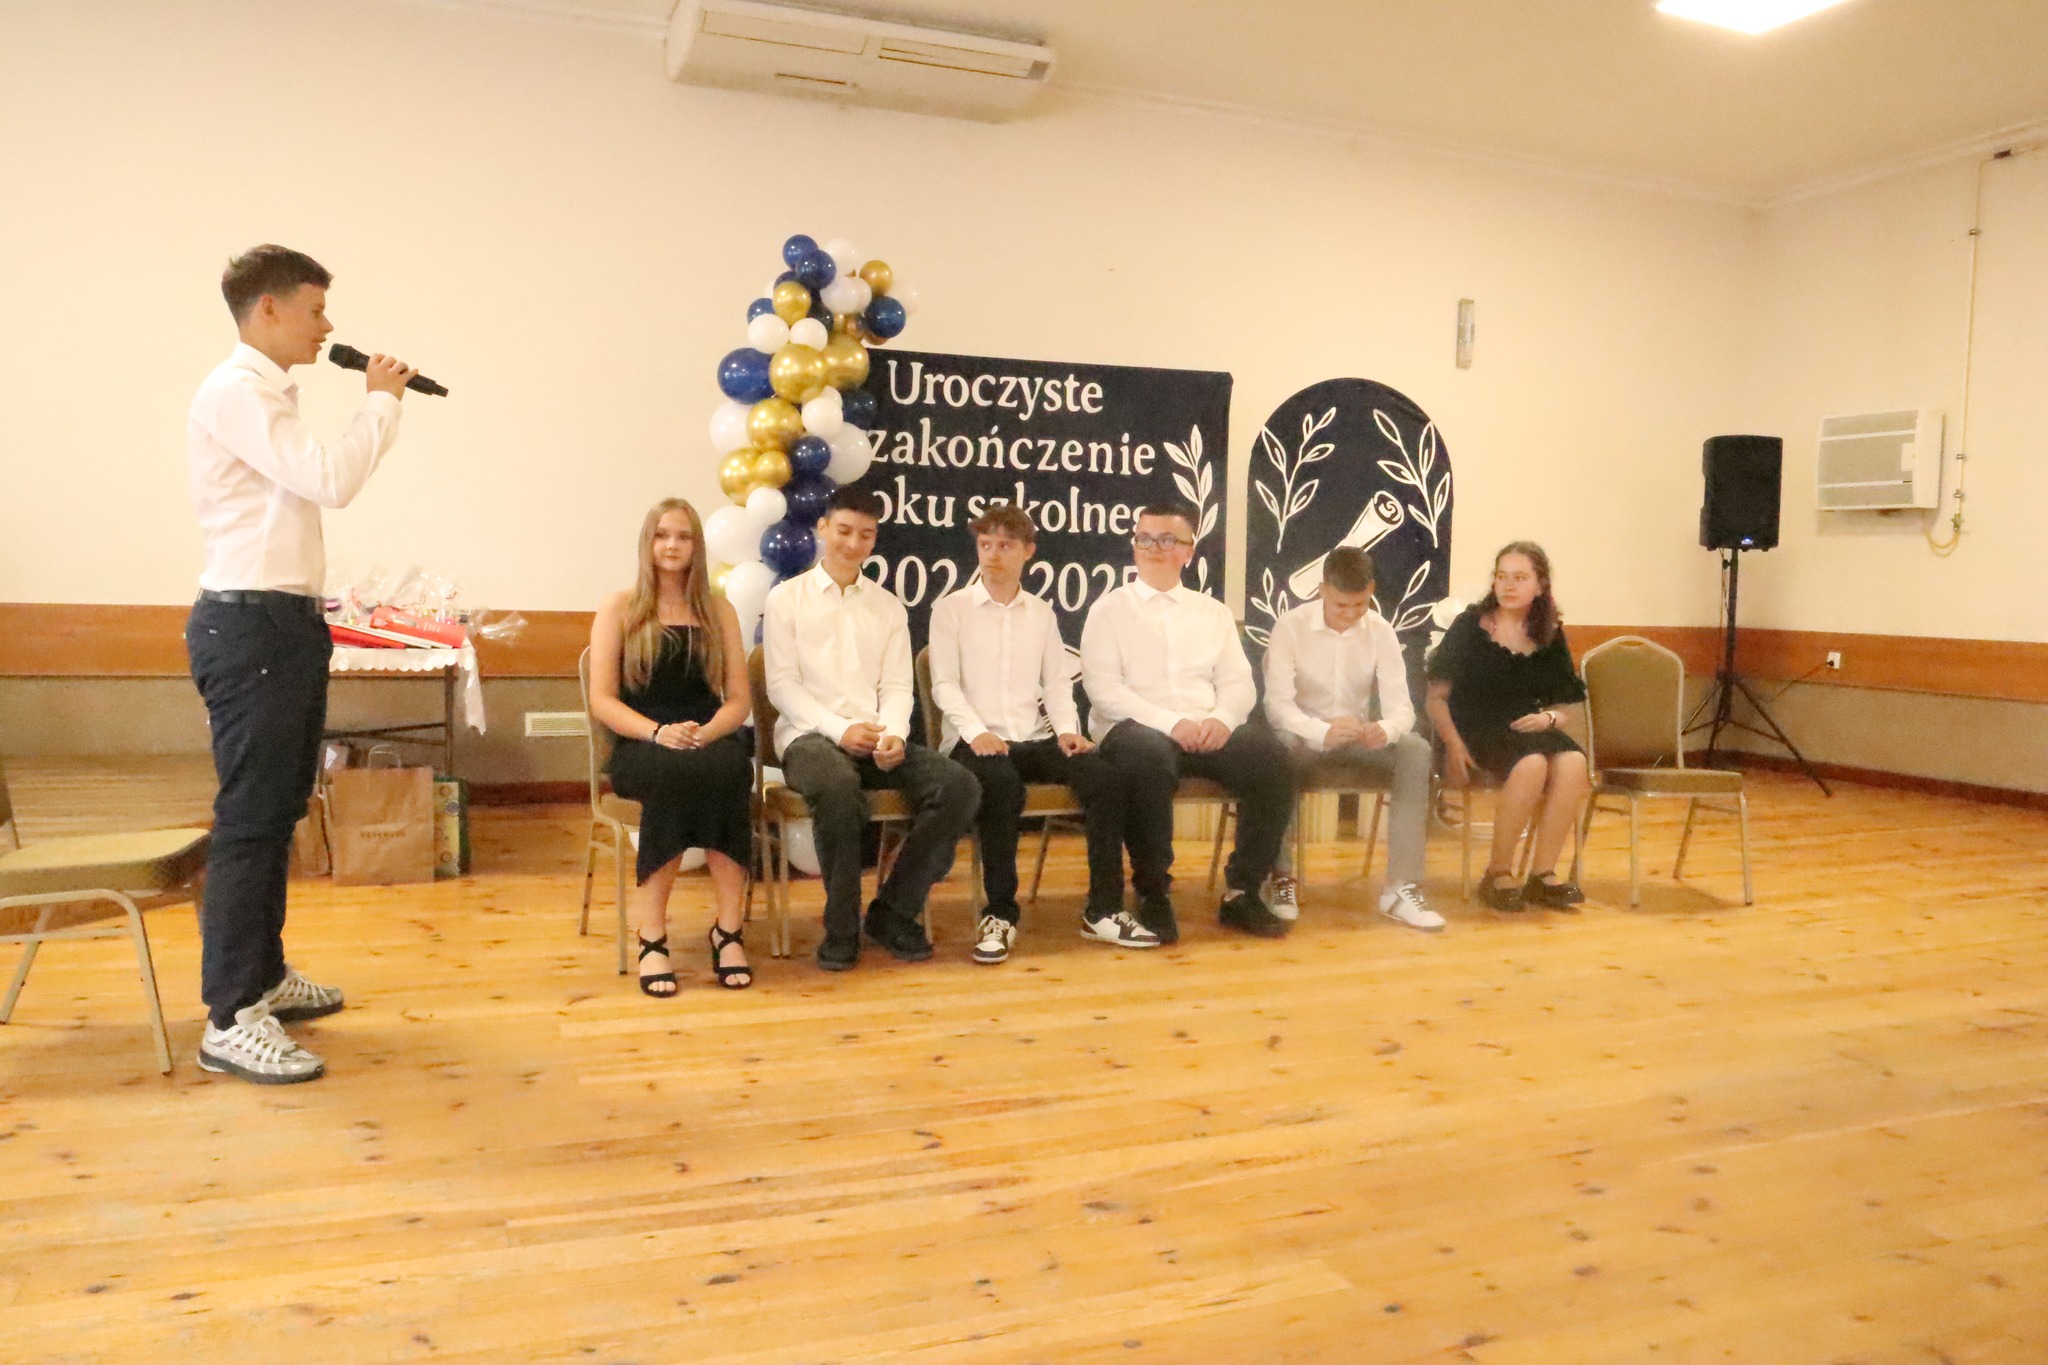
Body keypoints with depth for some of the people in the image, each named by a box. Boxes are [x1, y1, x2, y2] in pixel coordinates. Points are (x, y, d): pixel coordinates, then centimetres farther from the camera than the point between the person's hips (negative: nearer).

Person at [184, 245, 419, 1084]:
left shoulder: (269, 394, 18)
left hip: (285, 622, 10)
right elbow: (331, 480, -21)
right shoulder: (233, 392, -12)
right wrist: (380, 400, -9)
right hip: (249, 626, -10)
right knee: (249, 818, -9)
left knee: (278, 811, 15)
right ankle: (231, 1021, -5)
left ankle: (263, 977, 26)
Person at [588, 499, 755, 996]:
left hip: (711, 743, 2)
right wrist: (658, 732, -17)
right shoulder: (619, 609, 11)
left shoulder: (719, 611, 18)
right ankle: (652, 936, -31)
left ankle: (729, 930, -32)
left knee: (731, 766, -36)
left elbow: (739, 699, 10)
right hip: (640, 748, -2)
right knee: (676, 771, -38)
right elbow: (602, 700, 2)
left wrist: (707, 733, -13)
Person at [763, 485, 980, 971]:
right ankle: (841, 926, -19)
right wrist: (840, 729, -16)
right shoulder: (786, 599, 7)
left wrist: (894, 734, -13)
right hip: (810, 735, -4)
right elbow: (782, 685, -2)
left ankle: (894, 909, -6)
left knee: (960, 785, -21)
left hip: (878, 741, 4)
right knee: (839, 785, -40)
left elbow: (898, 685, 9)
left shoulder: (889, 606, 18)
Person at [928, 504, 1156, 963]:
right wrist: (977, 731, -21)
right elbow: (944, 685, -4)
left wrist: (1067, 728, -8)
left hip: (1035, 738, 4)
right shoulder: (950, 610, 5)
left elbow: (1057, 682, 12)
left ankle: (1104, 910, -15)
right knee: (1002, 783, -37)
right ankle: (1000, 912, -24)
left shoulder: (1042, 613, 18)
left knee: (1103, 776, -22)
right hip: (975, 741, -4)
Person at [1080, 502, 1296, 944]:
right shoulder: (1109, 610, 8)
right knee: (1149, 755, -39)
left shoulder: (1213, 612, 20)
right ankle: (1153, 894, -21)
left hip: (1208, 731, 4)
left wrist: (1221, 718, -12)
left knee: (1273, 760, -24)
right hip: (1135, 729, -4)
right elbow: (1103, 688, -5)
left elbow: (1238, 682, 12)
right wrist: (1171, 723, -18)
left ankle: (1242, 893, -9)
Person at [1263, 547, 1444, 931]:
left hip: (1359, 741, 3)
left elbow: (1401, 705, -11)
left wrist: (1385, 730, -37)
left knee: (1416, 750, -25)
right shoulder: (1290, 628, -12)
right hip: (1305, 740, -3)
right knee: (1278, 748, -38)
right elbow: (1277, 703, -22)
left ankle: (1401, 887, -26)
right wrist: (1323, 732, -42)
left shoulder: (1380, 631, -3)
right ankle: (1280, 878, -26)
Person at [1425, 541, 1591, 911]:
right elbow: (1437, 697, 0)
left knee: (1573, 762, -29)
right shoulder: (1469, 627, 2)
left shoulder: (1550, 638, 12)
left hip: (1529, 731, 4)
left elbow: (1562, 709, 17)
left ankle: (1542, 874, -18)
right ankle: (1497, 874, -19)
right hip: (1475, 732, -4)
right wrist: (1454, 743, -16)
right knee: (1532, 764, -35)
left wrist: (1548, 718, -8)